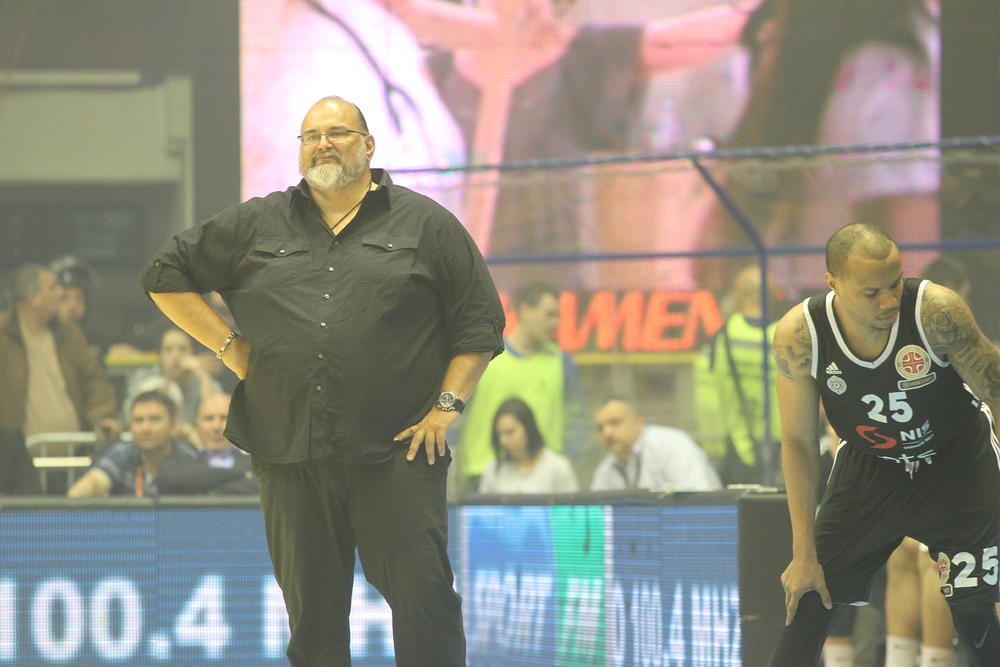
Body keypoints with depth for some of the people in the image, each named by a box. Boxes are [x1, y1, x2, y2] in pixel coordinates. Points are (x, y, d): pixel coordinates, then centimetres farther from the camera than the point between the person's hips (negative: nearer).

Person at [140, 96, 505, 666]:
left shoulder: (425, 224, 8)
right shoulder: (255, 225, 14)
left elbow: (480, 323, 8)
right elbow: (168, 275, 21)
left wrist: (448, 405, -3)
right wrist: (228, 345, 10)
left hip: (395, 453, -3)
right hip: (290, 457, 3)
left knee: (424, 598, -9)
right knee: (313, 615, 7)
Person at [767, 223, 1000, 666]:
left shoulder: (936, 311, -30)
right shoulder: (798, 335, -23)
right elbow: (798, 443, -11)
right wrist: (804, 554, -10)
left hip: (956, 462, -2)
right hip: (867, 466, 2)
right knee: (807, 600, -1)